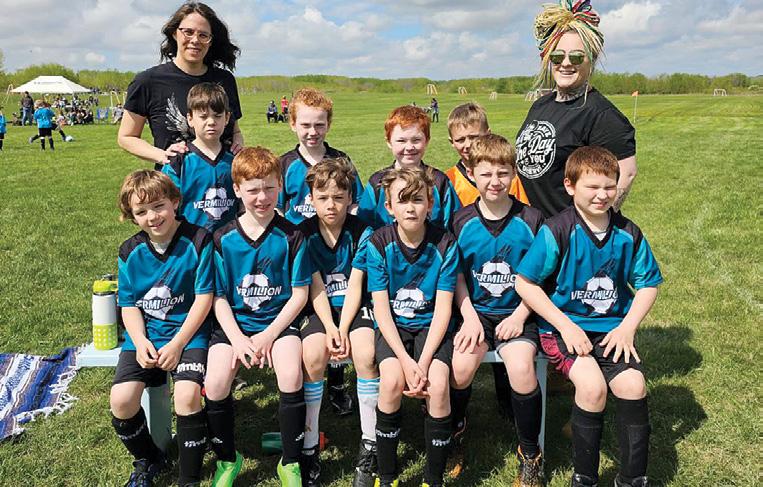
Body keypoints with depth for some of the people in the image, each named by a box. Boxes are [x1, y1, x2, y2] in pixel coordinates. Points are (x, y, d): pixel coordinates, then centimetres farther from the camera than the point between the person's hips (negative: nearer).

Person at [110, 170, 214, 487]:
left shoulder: (197, 241, -10)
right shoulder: (130, 252, 3)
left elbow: (204, 297, -10)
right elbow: (129, 304, 7)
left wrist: (177, 344, -15)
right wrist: (140, 342, -11)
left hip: (188, 331, -4)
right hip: (144, 334, 4)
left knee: (187, 395, -28)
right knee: (121, 399, -15)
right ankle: (148, 460, 17)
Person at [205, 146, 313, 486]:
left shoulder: (291, 236, -5)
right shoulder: (224, 239, -2)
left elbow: (299, 294, -4)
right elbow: (219, 296, 0)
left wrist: (268, 336, -13)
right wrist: (238, 339, -15)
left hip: (279, 321, -1)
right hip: (234, 322, 2)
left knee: (291, 376, -28)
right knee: (215, 383, -21)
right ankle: (227, 459, 8)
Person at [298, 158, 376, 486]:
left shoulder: (361, 232, -4)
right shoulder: (305, 233, -2)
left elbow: (355, 287, -7)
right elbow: (316, 289, -6)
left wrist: (343, 330, -19)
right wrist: (329, 328, -20)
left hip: (355, 307, 0)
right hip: (320, 309, 1)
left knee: (366, 353, -30)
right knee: (313, 354, -29)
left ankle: (370, 442, -13)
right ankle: (309, 447, -14)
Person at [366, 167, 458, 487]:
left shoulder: (445, 244, -9)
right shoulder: (378, 244, -9)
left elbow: (443, 309, -9)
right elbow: (381, 308, -10)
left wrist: (424, 362, -20)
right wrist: (406, 360, -20)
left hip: (430, 325, 0)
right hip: (393, 326, 0)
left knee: (438, 383, -25)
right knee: (391, 380, -27)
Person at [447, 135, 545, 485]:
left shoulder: (530, 220, -3)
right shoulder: (462, 221, 0)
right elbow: (457, 277, 4)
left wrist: (519, 316, -11)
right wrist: (470, 318, -9)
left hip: (516, 314, -1)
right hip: (475, 311, 1)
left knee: (521, 367, -27)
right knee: (461, 366, -23)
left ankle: (530, 452, 0)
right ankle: (455, 433, 11)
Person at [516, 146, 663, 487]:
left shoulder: (628, 234, 1)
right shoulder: (557, 231, -11)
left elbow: (647, 284, 10)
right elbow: (524, 283, -10)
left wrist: (627, 327, -6)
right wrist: (565, 326, -14)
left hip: (612, 327, 4)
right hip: (563, 325, -3)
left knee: (633, 385, -19)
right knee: (592, 384, -25)